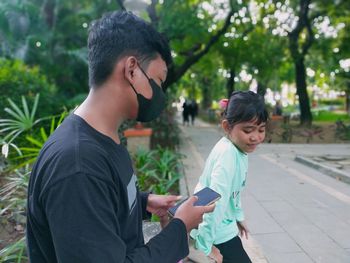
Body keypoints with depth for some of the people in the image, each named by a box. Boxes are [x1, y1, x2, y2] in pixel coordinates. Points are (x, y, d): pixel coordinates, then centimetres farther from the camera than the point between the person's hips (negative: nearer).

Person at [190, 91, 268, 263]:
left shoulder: (238, 149, -1)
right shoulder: (227, 154, -29)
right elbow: (217, 201, -32)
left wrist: (238, 216, 21)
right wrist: (205, 246, -28)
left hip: (223, 224, 9)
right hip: (216, 232, -9)